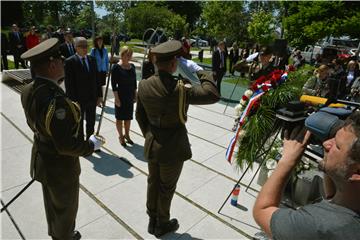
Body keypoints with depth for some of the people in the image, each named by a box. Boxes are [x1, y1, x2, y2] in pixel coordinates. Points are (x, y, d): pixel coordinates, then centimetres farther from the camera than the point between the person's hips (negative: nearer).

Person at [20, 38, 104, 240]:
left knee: (52, 203, 31)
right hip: (60, 167, -9)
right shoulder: (55, 100, -36)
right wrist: (91, 145, -16)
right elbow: (66, 145, -32)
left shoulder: (29, 90, -7)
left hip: (42, 160, 9)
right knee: (66, 208, 18)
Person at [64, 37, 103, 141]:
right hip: (78, 100, -5)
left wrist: (99, 95, 5)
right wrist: (73, 101, -16)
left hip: (92, 99, 5)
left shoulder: (92, 59, 5)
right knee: (79, 125, 12)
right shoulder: (70, 62, -11)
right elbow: (69, 84, -13)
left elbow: (96, 79, 8)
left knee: (91, 123, 17)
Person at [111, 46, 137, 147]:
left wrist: (135, 95, 9)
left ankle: (127, 135, 31)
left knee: (128, 117, 14)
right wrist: (117, 98, -15)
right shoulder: (116, 67, -12)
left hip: (130, 96, 5)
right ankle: (121, 136, 24)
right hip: (121, 96, -5)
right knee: (120, 118, 9)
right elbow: (114, 84, -13)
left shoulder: (132, 66, 5)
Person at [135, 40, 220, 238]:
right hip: (172, 148, -5)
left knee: (153, 183, 23)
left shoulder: (144, 85, -7)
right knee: (166, 187, 15)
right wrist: (202, 73, -7)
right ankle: (162, 224, 38)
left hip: (151, 145, 6)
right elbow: (213, 95, -20)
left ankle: (152, 220, 44)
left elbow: (139, 116, 3)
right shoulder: (180, 89, -26)